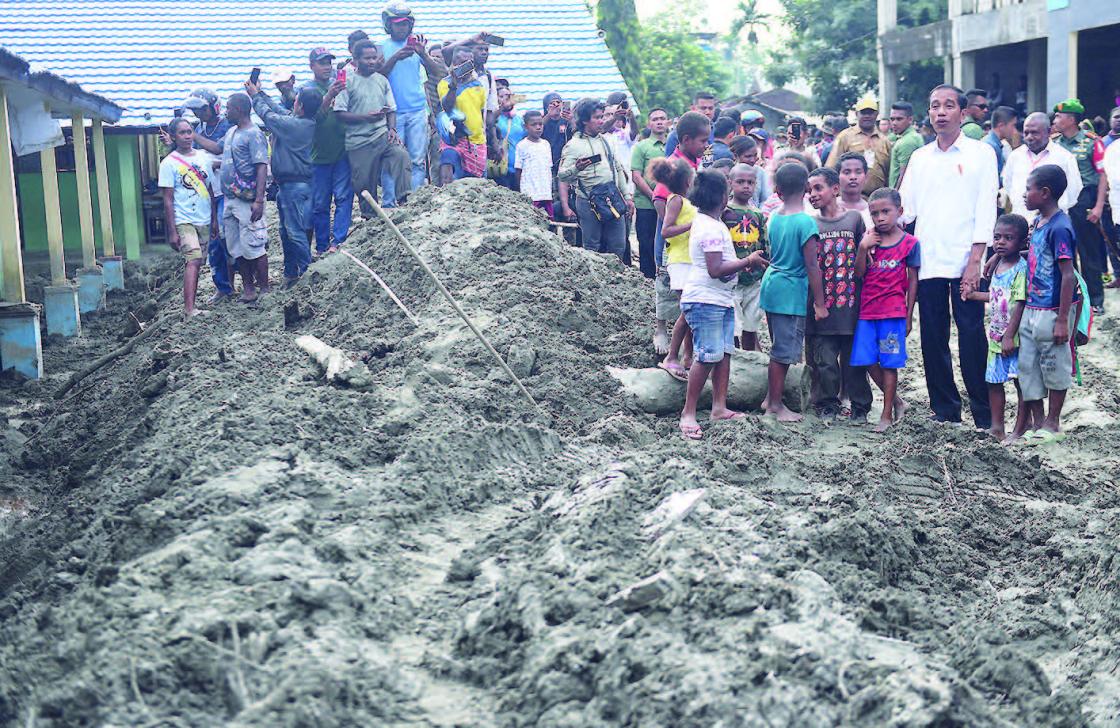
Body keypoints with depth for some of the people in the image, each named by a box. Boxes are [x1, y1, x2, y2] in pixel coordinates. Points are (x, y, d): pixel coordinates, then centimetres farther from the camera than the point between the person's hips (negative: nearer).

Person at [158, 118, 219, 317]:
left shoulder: (203, 157, 9)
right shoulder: (169, 163, -5)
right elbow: (168, 200, -6)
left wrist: (214, 220, 13)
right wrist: (172, 231, -10)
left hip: (204, 220, 5)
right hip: (184, 220, -5)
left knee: (196, 262, 7)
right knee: (193, 260, -19)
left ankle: (191, 305, 14)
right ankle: (189, 308, -25)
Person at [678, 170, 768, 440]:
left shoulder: (706, 222, 15)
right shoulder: (711, 228, -18)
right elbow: (716, 270, -23)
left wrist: (745, 262, 12)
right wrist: (748, 261, -14)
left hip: (721, 300, 11)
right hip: (706, 301, -11)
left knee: (723, 352, 10)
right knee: (708, 356, -11)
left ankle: (719, 407, 16)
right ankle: (688, 414, -7)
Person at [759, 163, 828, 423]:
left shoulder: (774, 217, 4)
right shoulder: (805, 222, -17)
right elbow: (811, 266, -17)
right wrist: (819, 303, -12)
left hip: (772, 284, 8)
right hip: (792, 293, -8)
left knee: (780, 349, 19)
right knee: (783, 352, 2)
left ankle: (770, 398, 27)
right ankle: (776, 404, 10)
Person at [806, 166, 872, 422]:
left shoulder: (855, 218, 4)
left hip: (851, 304, 0)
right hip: (821, 306, 0)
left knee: (854, 357, 6)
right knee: (824, 360, 0)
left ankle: (859, 406, 18)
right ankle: (827, 405, 16)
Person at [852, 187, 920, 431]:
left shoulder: (909, 243, -3)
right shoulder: (868, 239, 4)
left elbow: (912, 280, 1)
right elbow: (859, 274, 1)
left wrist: (909, 315, 1)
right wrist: (863, 248, -14)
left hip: (894, 311, -3)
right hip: (868, 310, 3)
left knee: (889, 363, 1)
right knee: (868, 361, 3)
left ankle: (887, 414, 10)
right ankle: (897, 401, 23)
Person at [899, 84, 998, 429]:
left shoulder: (980, 153, 3)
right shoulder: (919, 158, 15)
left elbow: (985, 210, -3)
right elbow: (905, 208, 14)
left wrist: (975, 261, -12)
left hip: (964, 261, -4)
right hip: (927, 261, 4)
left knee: (971, 336, -5)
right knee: (933, 339, 5)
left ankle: (984, 413, 3)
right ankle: (945, 408, 16)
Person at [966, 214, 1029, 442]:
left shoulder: (1021, 268, -15)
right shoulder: (998, 266, 9)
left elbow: (1020, 303, -19)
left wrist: (1009, 336, -22)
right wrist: (974, 295, 13)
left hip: (1014, 338, -8)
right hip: (996, 336, 8)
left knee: (1022, 382, 3)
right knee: (994, 381, 12)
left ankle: (1019, 429, 10)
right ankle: (997, 427, 22)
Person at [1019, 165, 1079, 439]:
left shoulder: (1059, 228, -19)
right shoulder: (1038, 222, 7)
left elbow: (1068, 276, -20)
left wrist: (1063, 320, -21)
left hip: (1051, 312, -9)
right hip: (1031, 310, 9)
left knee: (1054, 366, 7)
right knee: (1027, 365, 12)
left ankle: (1052, 422, 20)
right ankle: (1037, 421, 23)